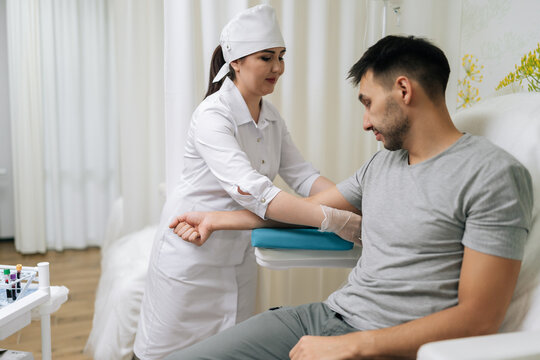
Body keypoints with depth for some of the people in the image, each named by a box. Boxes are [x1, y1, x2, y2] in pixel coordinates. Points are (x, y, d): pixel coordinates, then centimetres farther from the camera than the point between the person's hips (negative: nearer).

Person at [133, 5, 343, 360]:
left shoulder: (270, 116, 3)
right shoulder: (213, 115, -22)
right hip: (193, 252, -7)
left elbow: (301, 174, 0)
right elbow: (251, 190, -34)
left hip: (239, 253, 7)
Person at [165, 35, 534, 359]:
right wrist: (215, 219, 26)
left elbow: (479, 319, -16)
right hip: (329, 313, 7)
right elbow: (311, 208, 22)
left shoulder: (493, 175, -11)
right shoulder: (382, 163, 13)